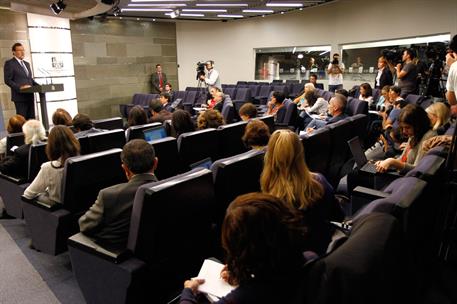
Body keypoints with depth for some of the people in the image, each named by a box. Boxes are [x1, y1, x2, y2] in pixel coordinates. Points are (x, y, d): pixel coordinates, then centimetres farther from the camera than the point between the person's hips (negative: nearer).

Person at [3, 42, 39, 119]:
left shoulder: (27, 64, 20)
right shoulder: (9, 63, -2)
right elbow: (7, 80, -9)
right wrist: (20, 87, -22)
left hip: (30, 96, 7)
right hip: (20, 96, -7)